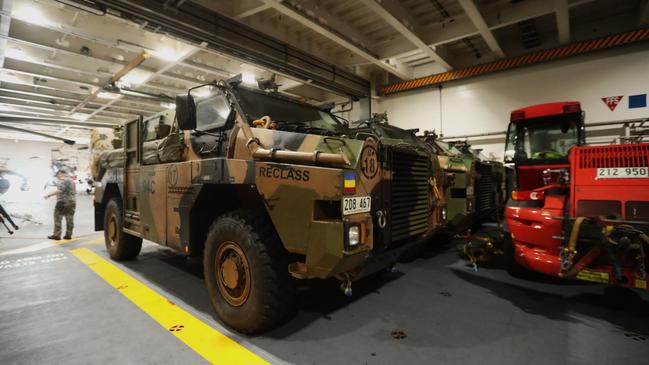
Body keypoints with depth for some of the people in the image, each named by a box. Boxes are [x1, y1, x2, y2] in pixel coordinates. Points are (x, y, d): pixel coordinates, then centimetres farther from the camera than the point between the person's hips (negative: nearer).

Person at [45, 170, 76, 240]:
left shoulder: (64, 181, -9)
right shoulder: (72, 181, 18)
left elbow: (60, 191, -20)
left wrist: (49, 195, -15)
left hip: (63, 202, -8)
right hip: (72, 202, 8)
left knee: (57, 219, -1)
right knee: (70, 219, 7)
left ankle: (57, 235, -1)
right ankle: (68, 235, 9)